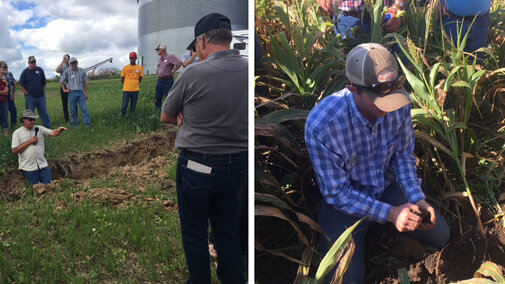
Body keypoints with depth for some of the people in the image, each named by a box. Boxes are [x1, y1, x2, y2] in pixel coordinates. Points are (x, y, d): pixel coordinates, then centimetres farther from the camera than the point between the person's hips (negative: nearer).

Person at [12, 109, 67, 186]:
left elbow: (53, 133, -8)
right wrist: (29, 142, -11)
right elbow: (15, 151, -7)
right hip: (29, 167, -2)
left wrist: (59, 130, -31)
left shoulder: (39, 129, 5)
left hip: (42, 165, 2)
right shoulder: (17, 133, -1)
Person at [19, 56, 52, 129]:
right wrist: (26, 93, -4)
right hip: (30, 97, -2)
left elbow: (44, 82, 14)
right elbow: (21, 84, 1)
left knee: (44, 112, 8)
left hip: (41, 96, 3)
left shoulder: (40, 70, 5)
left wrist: (43, 92, 9)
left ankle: (48, 127, 16)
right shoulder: (25, 72, -3)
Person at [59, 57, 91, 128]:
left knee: (84, 108, -7)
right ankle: (75, 124, 14)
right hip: (72, 93, 0)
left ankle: (87, 123, -7)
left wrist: (86, 93, 4)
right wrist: (64, 90, 7)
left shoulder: (82, 71, 5)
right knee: (73, 110, 4)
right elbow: (61, 81, 13)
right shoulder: (67, 72, 2)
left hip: (80, 92, 0)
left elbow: (85, 82, 7)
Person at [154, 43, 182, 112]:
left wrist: (173, 71, -10)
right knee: (158, 98, 10)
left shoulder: (170, 57, -10)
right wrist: (159, 74, 15)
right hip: (160, 80, 8)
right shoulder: (160, 59, 14)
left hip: (167, 80, -8)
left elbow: (180, 63, -17)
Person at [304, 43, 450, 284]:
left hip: (385, 187, 5)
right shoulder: (320, 124, -35)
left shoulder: (399, 104, -21)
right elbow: (336, 193, -24)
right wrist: (389, 213, -29)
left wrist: (417, 199, -17)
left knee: (441, 236, 9)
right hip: (343, 201, -4)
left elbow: (403, 155, -3)